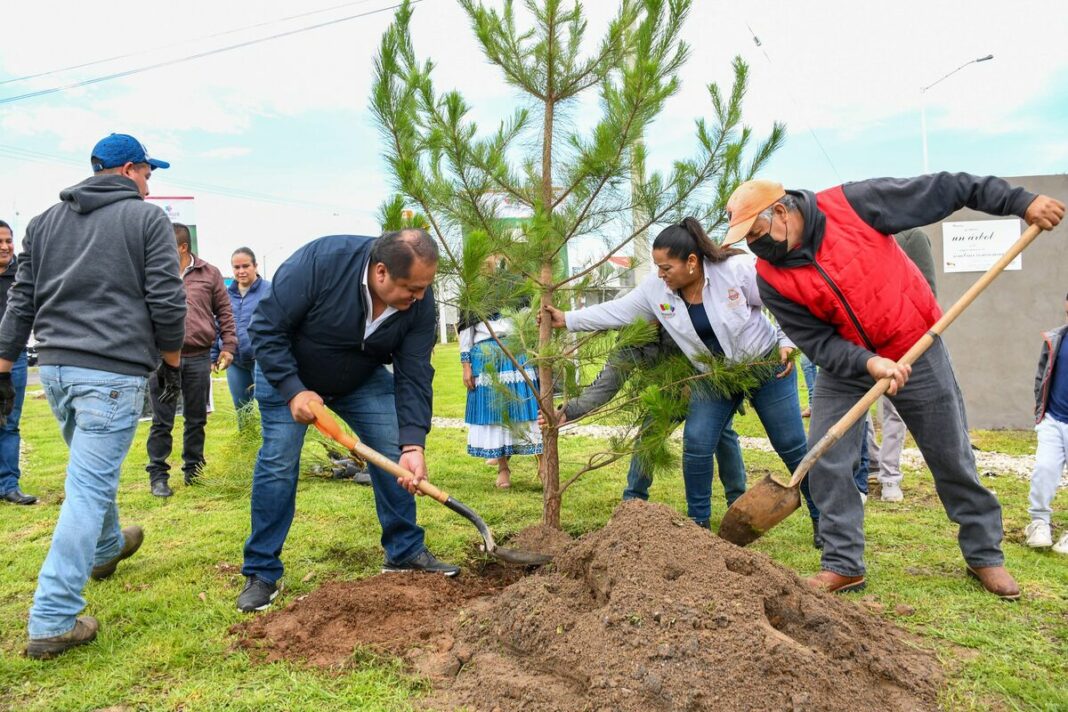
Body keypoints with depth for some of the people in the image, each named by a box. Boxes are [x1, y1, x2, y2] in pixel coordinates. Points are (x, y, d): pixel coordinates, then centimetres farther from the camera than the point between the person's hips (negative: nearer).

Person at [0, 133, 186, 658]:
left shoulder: (45, 220, 15)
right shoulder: (147, 217, -2)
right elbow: (166, 302, -8)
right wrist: (172, 363, 5)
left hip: (54, 367, 7)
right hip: (113, 370, -6)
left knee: (91, 472, 27)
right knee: (88, 487, -5)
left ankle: (106, 548, 50)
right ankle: (52, 621, -4)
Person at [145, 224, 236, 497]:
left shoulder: (210, 274, 5)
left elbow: (224, 312, 8)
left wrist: (228, 346, 3)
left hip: (199, 358, 1)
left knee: (196, 419, 12)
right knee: (162, 421, 4)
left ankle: (193, 468, 27)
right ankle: (158, 474, 13)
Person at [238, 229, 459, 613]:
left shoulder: (419, 302, -25)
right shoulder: (319, 262, -36)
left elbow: (414, 375, -22)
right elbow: (265, 328, -27)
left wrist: (413, 444, -31)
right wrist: (293, 391, -33)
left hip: (364, 379, 4)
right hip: (287, 371, -3)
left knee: (394, 456, -4)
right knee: (278, 463, -9)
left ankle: (405, 552, 13)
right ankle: (261, 573, 5)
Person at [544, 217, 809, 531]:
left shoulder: (737, 268, -23)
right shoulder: (656, 289, -11)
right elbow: (615, 311, -3)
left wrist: (786, 343, -20)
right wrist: (567, 319, -4)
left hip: (766, 365, -3)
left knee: (792, 446, 4)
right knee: (696, 446, -5)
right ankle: (698, 522, 13)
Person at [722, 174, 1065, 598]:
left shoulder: (853, 204, -19)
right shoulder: (771, 279, -14)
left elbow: (943, 190, -12)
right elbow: (818, 342, -15)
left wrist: (1021, 202, -13)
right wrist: (868, 364, -32)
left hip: (915, 349, -1)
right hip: (845, 363, 2)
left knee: (952, 458, 8)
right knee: (826, 463, -7)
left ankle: (985, 556, 27)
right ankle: (843, 565, 7)